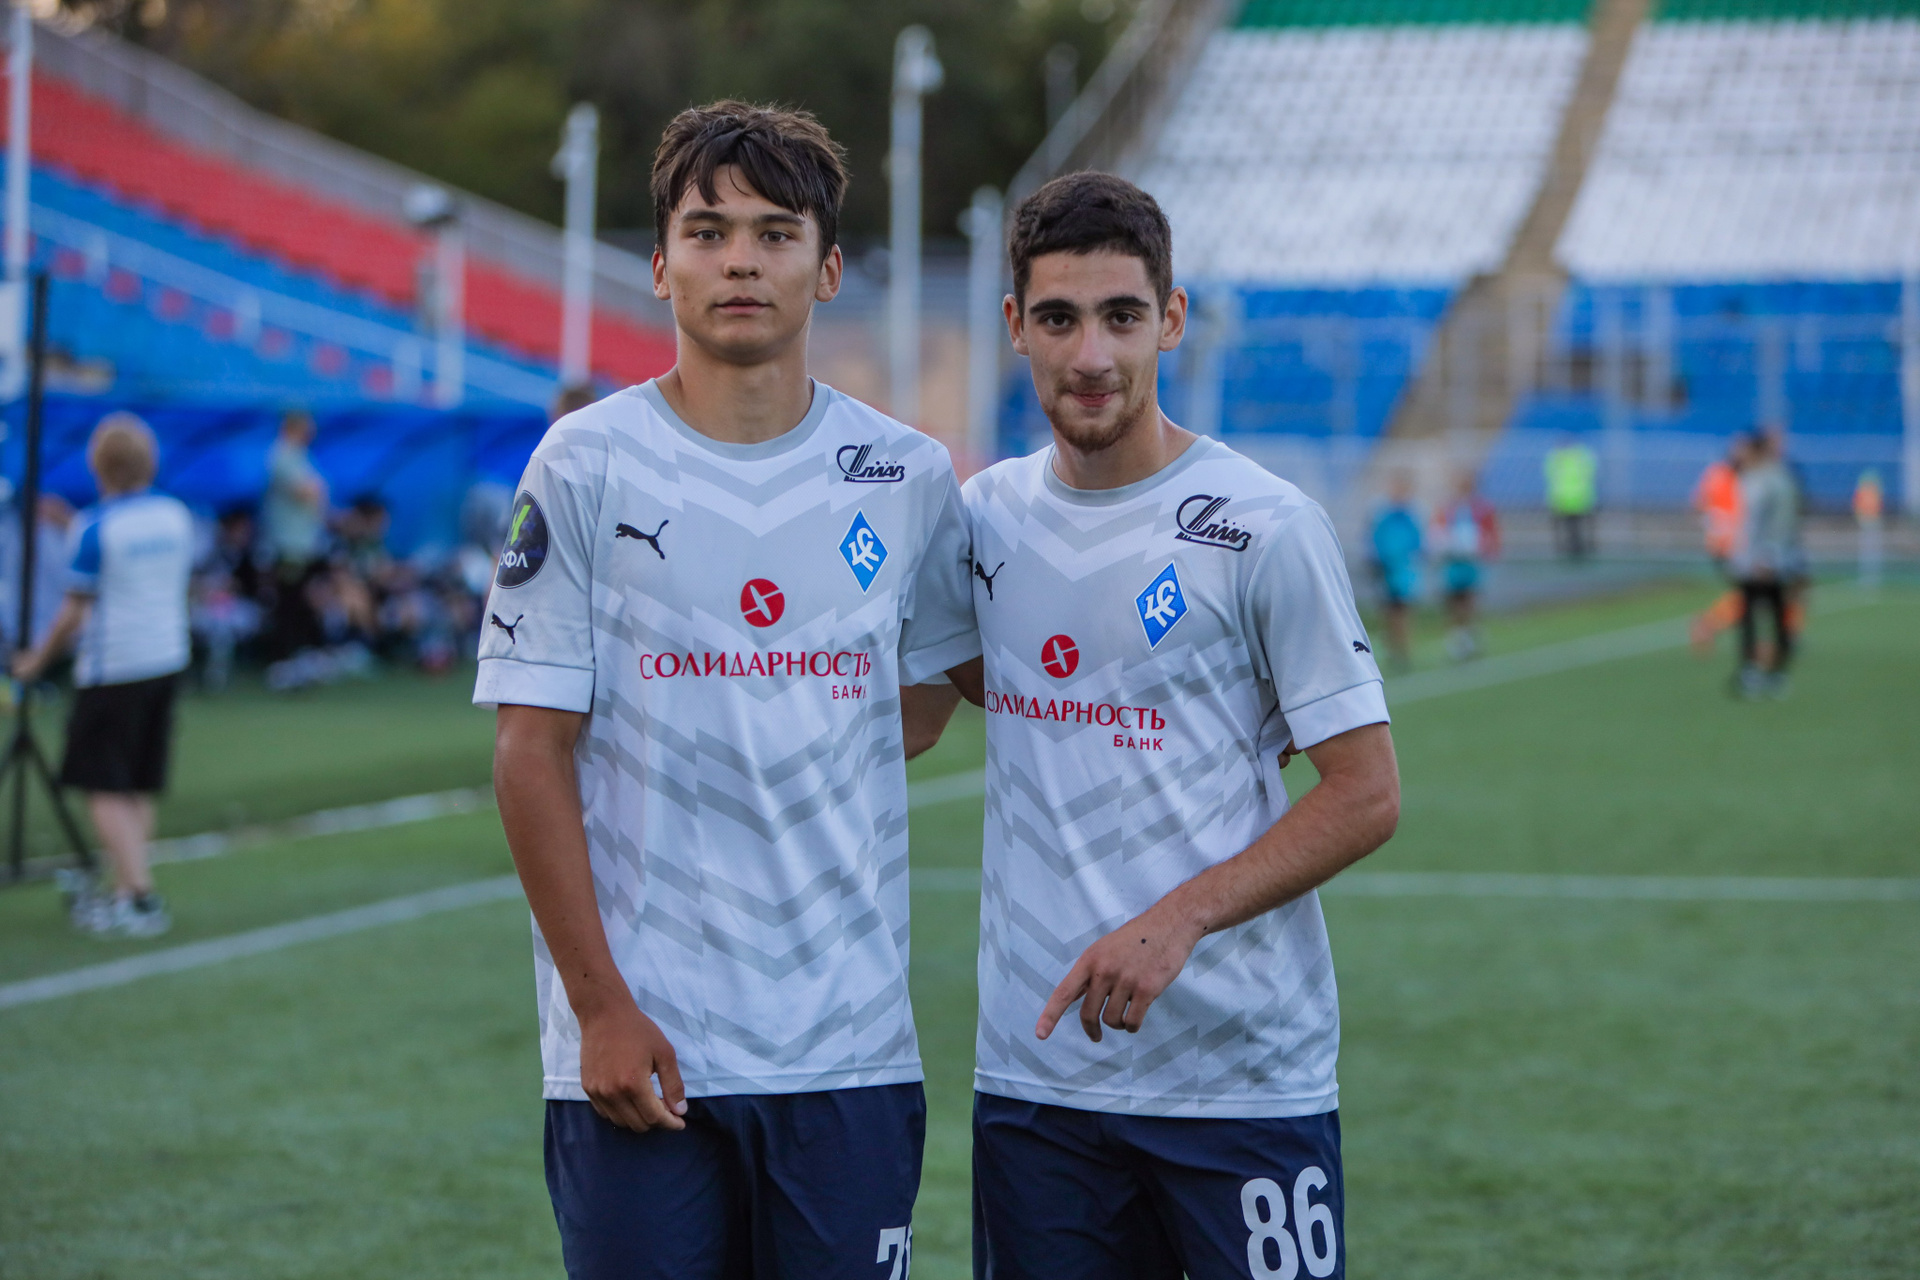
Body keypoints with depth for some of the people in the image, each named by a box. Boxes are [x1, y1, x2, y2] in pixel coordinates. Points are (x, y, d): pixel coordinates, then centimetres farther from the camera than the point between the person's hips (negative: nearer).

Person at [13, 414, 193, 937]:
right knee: (140, 788, 12)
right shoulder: (176, 516, 3)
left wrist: (38, 658, 3)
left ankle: (140, 894, -10)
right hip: (167, 658, 6)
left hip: (111, 669, -6)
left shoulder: (96, 527, -14)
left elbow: (76, 610, -11)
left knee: (105, 790, -1)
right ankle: (126, 891, 16)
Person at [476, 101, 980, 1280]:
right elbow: (534, 755, -4)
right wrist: (600, 1007, -9)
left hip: (852, 1048, 2)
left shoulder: (908, 478, 5)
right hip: (638, 1047, -2)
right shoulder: (586, 467, -2)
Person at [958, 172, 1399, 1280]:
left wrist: (1177, 920, -17)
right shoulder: (986, 514, 8)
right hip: (1034, 1065, 4)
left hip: (1245, 1074, -4)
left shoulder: (1268, 529, -7)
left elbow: (1368, 796, -7)